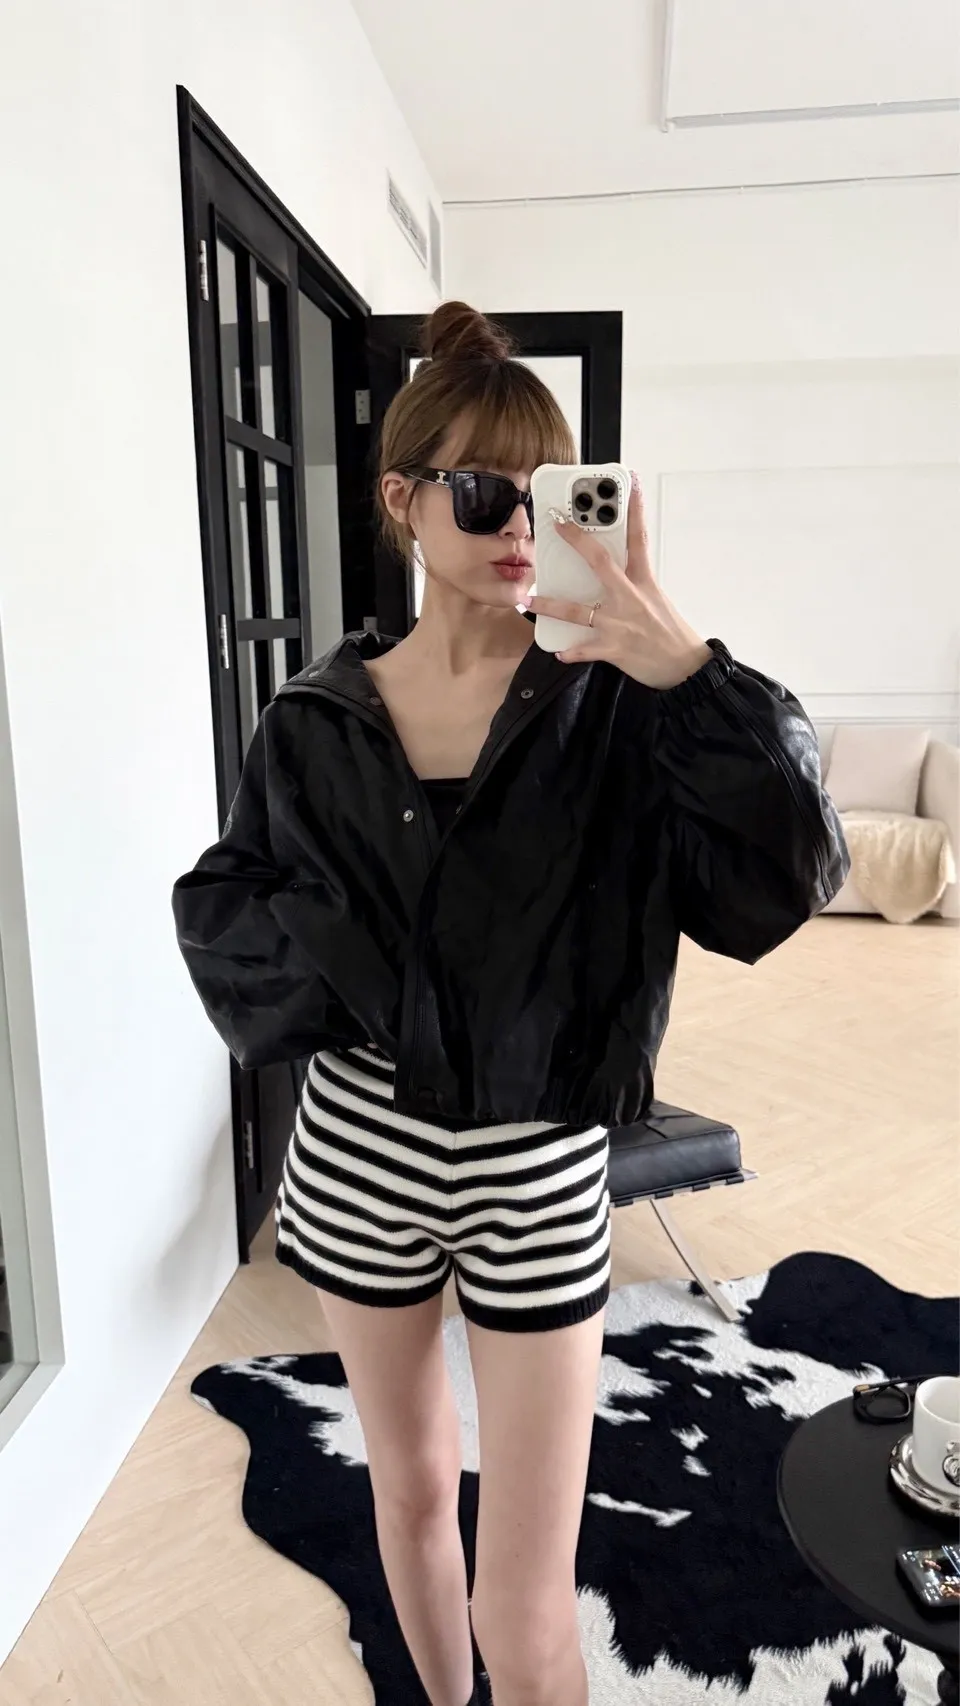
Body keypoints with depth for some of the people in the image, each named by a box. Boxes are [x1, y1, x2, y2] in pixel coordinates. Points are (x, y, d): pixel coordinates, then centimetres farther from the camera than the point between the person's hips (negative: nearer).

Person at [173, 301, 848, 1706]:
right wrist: (342, 964, -13)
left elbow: (792, 872, -20)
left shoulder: (613, 708, -10)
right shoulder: (319, 723, -4)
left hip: (541, 1171, -2)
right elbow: (219, 905, 5)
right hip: (362, 1155, 3)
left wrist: (689, 670, -31)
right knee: (412, 1485, 26)